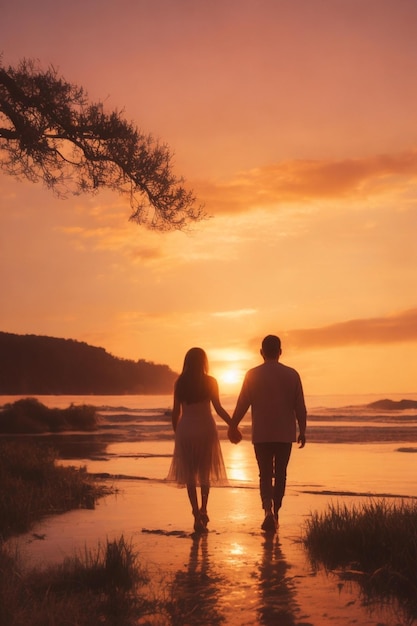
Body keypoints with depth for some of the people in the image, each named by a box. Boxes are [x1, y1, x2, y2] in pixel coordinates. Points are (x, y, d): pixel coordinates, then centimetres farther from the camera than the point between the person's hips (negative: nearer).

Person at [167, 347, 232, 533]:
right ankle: (203, 510, 14)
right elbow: (218, 409, -7)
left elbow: (176, 411, 3)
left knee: (190, 474, 5)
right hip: (205, 428, -1)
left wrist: (176, 431, 13)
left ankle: (197, 514, -2)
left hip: (186, 429, 1)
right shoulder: (209, 382, -5)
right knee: (205, 472, 16)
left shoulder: (180, 383, 1)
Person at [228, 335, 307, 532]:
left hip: (262, 435, -1)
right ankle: (275, 514, 18)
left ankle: (268, 510, -15)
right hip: (285, 434, 1)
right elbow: (300, 407, 0)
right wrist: (302, 431, 10)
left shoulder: (253, 375, -5)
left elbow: (242, 404, -3)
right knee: (280, 474, 13)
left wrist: (233, 426, 11)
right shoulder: (292, 374, -1)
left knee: (265, 474, 6)